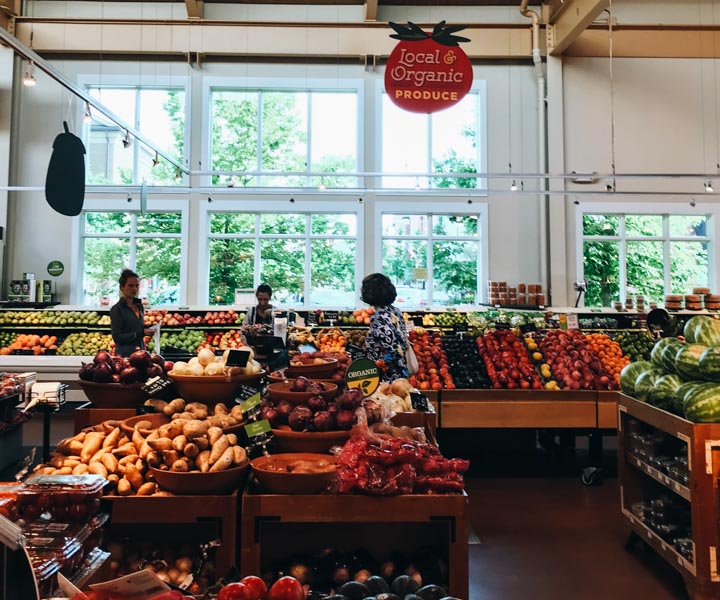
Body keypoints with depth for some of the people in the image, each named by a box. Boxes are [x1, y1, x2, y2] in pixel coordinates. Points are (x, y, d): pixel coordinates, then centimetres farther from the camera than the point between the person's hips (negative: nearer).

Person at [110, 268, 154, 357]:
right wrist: (141, 333, -20)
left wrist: (147, 330, 3)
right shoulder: (116, 309, -8)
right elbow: (117, 337, -12)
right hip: (125, 354, -5)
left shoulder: (139, 305, 10)